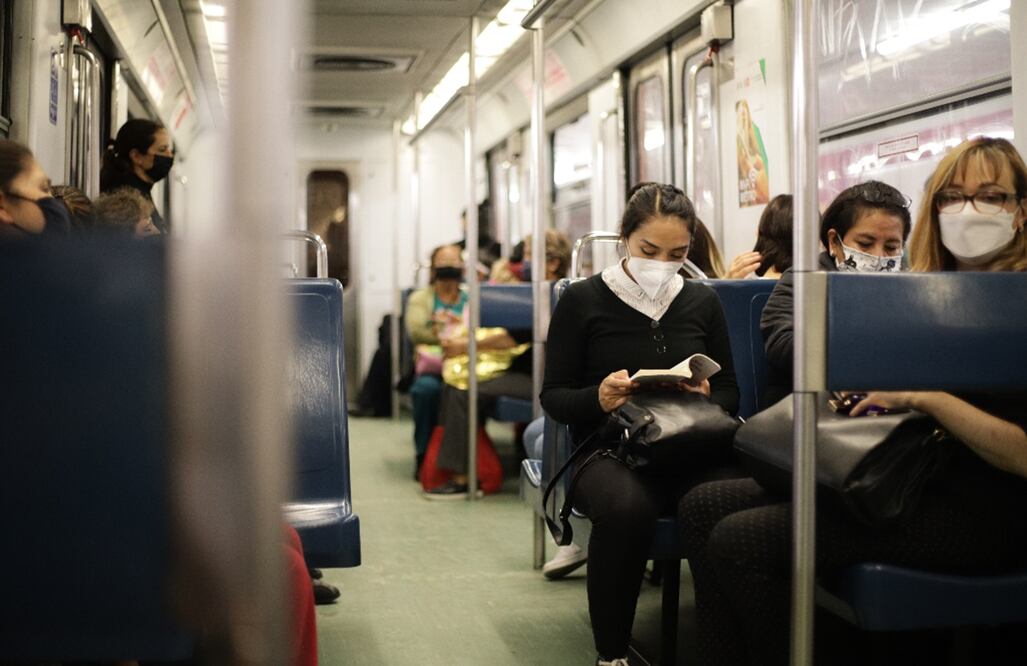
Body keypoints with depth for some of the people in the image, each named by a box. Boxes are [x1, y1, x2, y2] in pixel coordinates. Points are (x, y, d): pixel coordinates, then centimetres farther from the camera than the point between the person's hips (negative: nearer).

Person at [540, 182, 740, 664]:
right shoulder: (583, 300, 3)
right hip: (609, 449, -2)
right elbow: (553, 396, 4)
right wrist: (598, 398, -18)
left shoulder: (703, 302, 12)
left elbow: (730, 392, 16)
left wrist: (707, 399, -9)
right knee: (626, 507, -39)